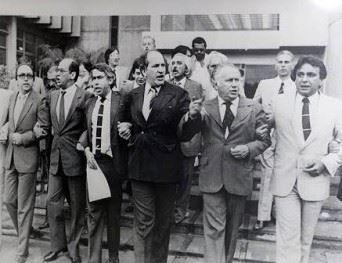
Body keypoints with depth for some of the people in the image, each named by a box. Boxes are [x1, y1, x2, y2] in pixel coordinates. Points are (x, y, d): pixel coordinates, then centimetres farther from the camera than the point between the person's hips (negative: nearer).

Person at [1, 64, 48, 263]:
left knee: (25, 207, 1)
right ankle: (23, 234, 37)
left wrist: (22, 138, -15)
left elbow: (44, 129, -11)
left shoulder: (39, 101, -9)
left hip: (27, 157, -6)